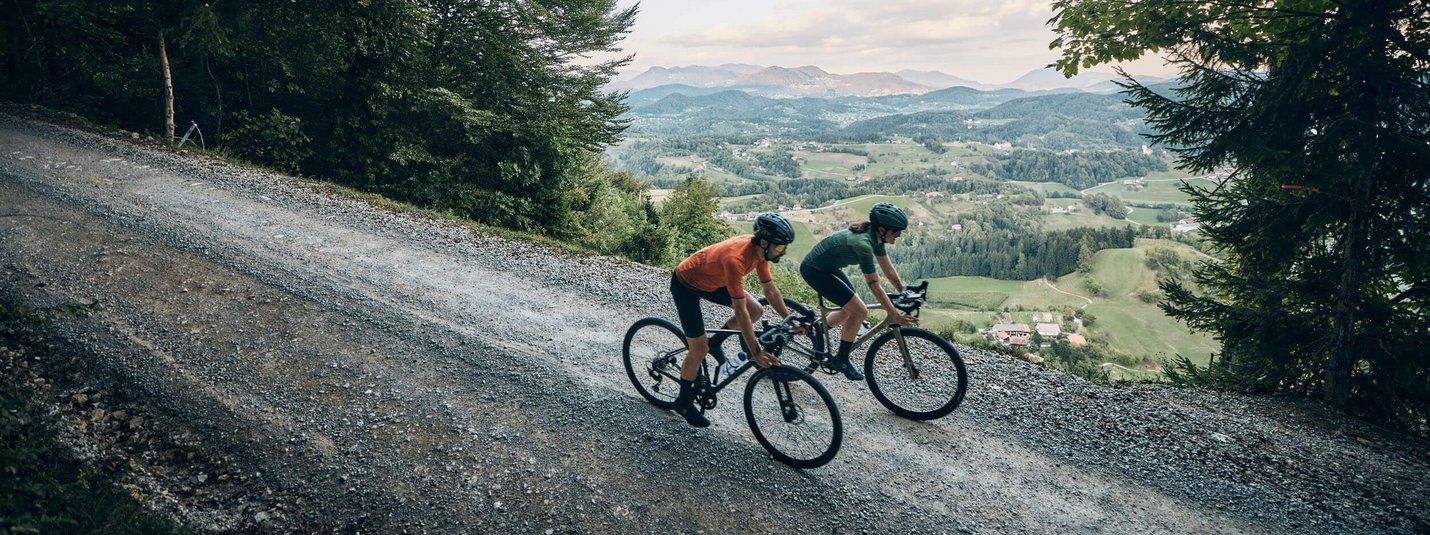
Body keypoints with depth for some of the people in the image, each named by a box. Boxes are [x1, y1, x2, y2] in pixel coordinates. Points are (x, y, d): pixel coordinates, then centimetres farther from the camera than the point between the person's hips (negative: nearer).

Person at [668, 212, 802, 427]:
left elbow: (770, 290, -1)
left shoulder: (759, 250, -15)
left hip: (711, 280, 8)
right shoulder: (736, 258, -39)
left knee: (756, 310, -3)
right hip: (685, 283, -8)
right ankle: (684, 401, 17)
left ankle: (713, 342, 16)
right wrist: (756, 352, -34)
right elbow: (740, 311, -37)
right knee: (699, 349, -5)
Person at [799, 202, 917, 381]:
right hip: (814, 270, -10)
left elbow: (888, 269, 5)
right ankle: (841, 360, 5)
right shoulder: (863, 244, -31)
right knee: (859, 311, -10)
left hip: (828, 267, 10)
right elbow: (874, 286, -29)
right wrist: (896, 316, -26)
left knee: (851, 311, 14)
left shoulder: (874, 237, -4)